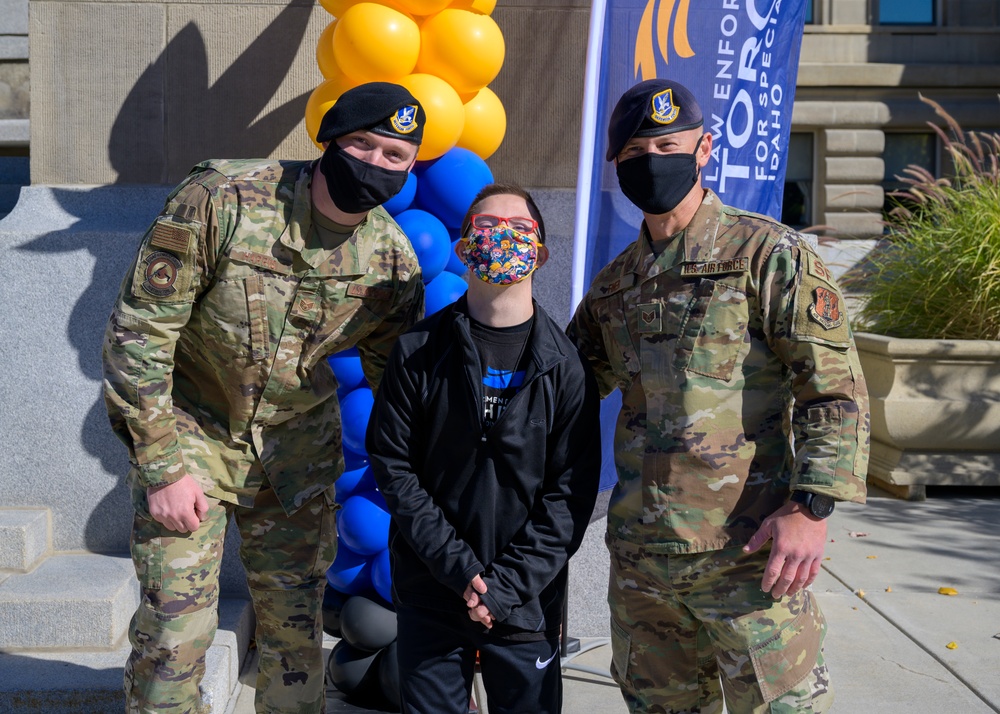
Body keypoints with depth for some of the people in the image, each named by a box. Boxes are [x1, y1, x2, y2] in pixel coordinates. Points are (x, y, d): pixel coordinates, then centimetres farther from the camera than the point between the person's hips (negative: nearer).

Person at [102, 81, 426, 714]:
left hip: (297, 448, 3)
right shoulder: (221, 200, -22)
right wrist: (162, 467, -18)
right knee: (175, 626, -3)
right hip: (190, 433, -3)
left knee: (297, 624, 10)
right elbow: (139, 330, -18)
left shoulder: (392, 262, -10)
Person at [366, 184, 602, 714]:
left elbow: (572, 490, -4)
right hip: (429, 594, 0)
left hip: (525, 602, 0)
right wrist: (457, 566, -12)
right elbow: (391, 465, -4)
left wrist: (507, 583, -12)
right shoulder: (418, 351, -4)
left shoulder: (565, 366, -4)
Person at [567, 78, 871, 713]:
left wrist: (811, 507, -18)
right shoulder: (615, 285, 13)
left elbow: (836, 386, -10)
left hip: (749, 548, -5)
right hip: (639, 553, 6)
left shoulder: (768, 253, -5)